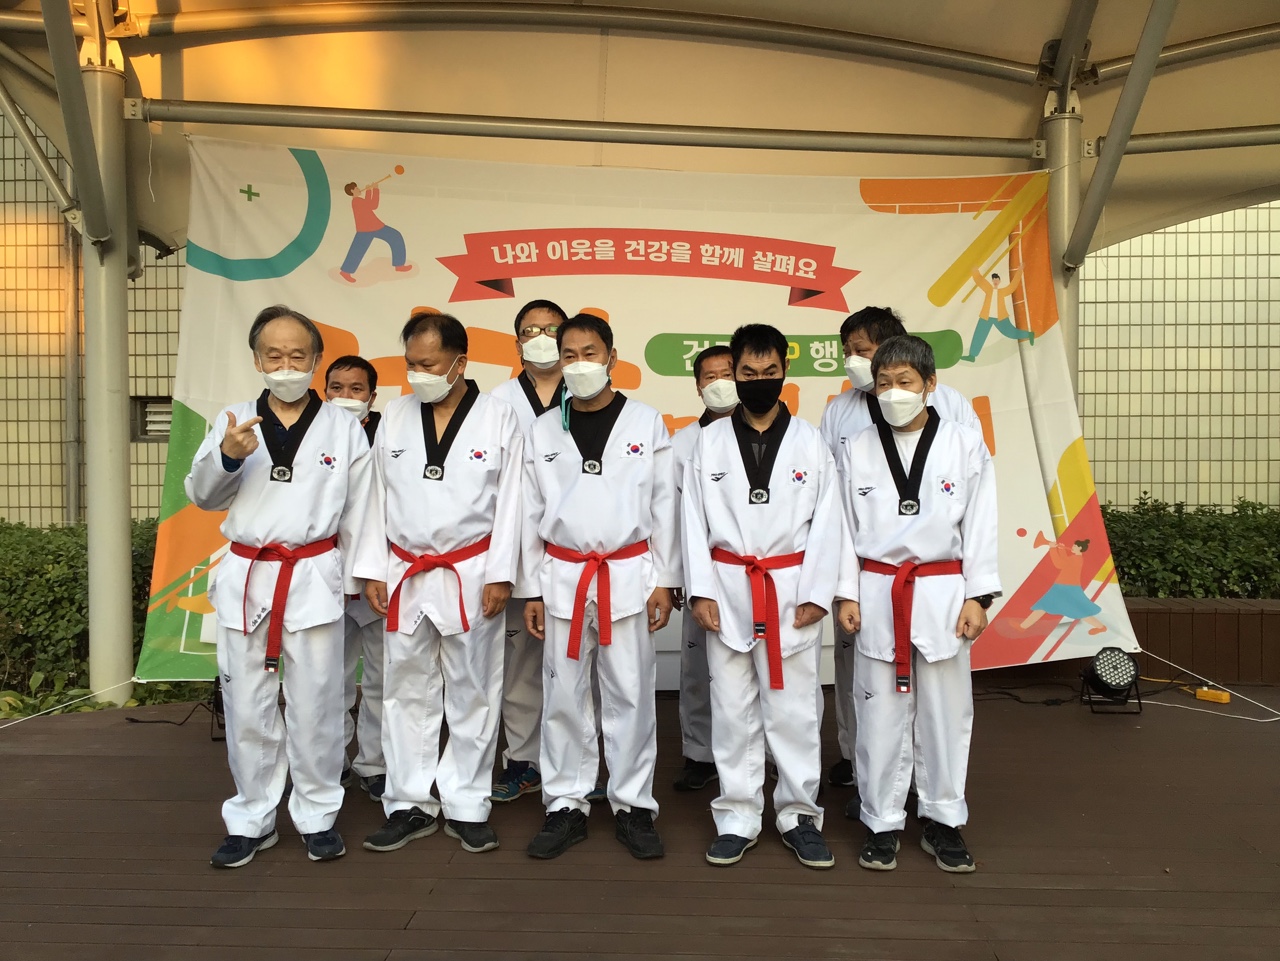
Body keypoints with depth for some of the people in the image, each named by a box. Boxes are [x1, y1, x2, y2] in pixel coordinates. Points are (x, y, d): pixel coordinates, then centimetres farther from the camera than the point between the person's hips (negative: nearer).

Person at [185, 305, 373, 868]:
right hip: (245, 578, 2)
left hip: (315, 578, -2)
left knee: (315, 706, 4)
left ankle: (317, 816, 21)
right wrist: (226, 456, -18)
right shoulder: (234, 422, 7)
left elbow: (357, 511, 6)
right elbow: (202, 495, 2)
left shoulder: (343, 428, 4)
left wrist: (352, 578, 6)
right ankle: (252, 820, 25)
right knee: (246, 707, 9)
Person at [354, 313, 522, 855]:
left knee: (472, 693, 7)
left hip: (471, 577, -3)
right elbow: (378, 499, 8)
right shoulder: (396, 417, 6)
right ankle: (410, 806, 23)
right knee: (407, 693, 10)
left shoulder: (498, 419, -3)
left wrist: (500, 575, -8)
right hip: (404, 576, 3)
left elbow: (509, 503, -4)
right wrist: (372, 570, 4)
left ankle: (466, 807, 21)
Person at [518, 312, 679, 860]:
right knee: (563, 697, 7)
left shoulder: (646, 423, 2)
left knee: (630, 695, 4)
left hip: (629, 576, -1)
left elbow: (664, 507, 3)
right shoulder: (543, 430, 7)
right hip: (563, 578, 2)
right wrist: (531, 590, 5)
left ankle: (633, 805, 19)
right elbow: (531, 513, 8)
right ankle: (566, 806, 21)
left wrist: (664, 580, -1)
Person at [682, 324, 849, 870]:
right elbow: (694, 520, 2)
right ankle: (737, 818, 22)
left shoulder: (810, 443, 2)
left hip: (791, 588, 0)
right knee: (733, 708, 8)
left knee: (794, 709, 6)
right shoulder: (710, 442, 4)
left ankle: (799, 815, 22)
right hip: (728, 588, 1)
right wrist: (700, 591, -5)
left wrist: (816, 594, -6)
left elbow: (827, 522, 0)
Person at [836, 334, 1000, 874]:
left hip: (943, 593, 0)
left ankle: (943, 820, 25)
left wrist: (977, 596, -2)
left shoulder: (965, 446, 1)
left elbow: (980, 525, 2)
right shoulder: (858, 451, 4)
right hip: (877, 593, 1)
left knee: (945, 712, 8)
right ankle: (882, 823, 21)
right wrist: (846, 594, 1)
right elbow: (844, 526, 6)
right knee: (880, 713, 6)